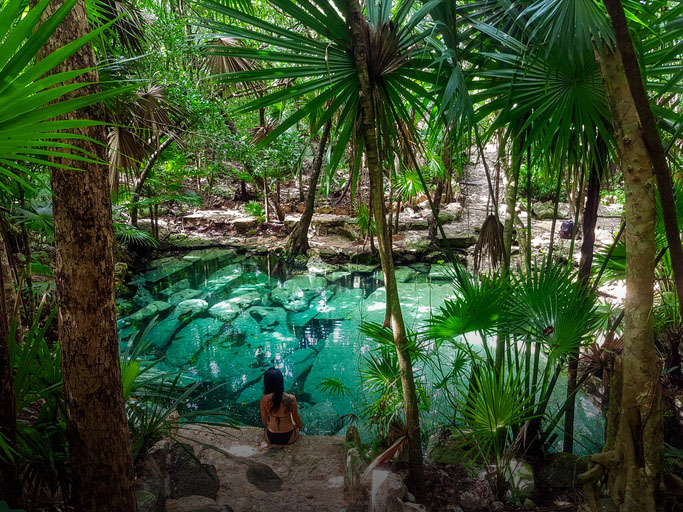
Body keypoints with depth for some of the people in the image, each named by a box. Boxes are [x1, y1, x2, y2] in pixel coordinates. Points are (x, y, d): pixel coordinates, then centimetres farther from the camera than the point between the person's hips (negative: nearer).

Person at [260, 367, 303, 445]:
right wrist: (300, 425, 16)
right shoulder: (291, 399, -24)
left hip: (271, 438, 1)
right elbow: (296, 418, -7)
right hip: (289, 438, -1)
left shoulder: (264, 399, -21)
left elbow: (264, 420, -4)